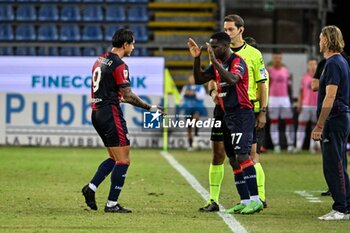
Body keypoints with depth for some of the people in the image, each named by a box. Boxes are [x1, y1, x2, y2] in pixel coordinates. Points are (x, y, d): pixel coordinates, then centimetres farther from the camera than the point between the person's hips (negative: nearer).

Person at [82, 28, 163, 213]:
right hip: (110, 114, -9)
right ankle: (112, 204, -4)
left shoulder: (100, 60, 13)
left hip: (97, 113, 9)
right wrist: (149, 107, -7)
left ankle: (91, 188, 6)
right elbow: (128, 95, -16)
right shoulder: (119, 65, -14)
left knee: (114, 158, 18)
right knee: (123, 160, -3)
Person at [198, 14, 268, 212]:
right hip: (224, 108, 3)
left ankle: (260, 198, 7)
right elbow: (211, 80, 13)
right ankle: (213, 200, 5)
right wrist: (213, 91, -10)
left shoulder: (254, 54, 0)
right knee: (218, 154, 1)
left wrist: (262, 112, -6)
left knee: (251, 154, -4)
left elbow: (263, 84, 1)